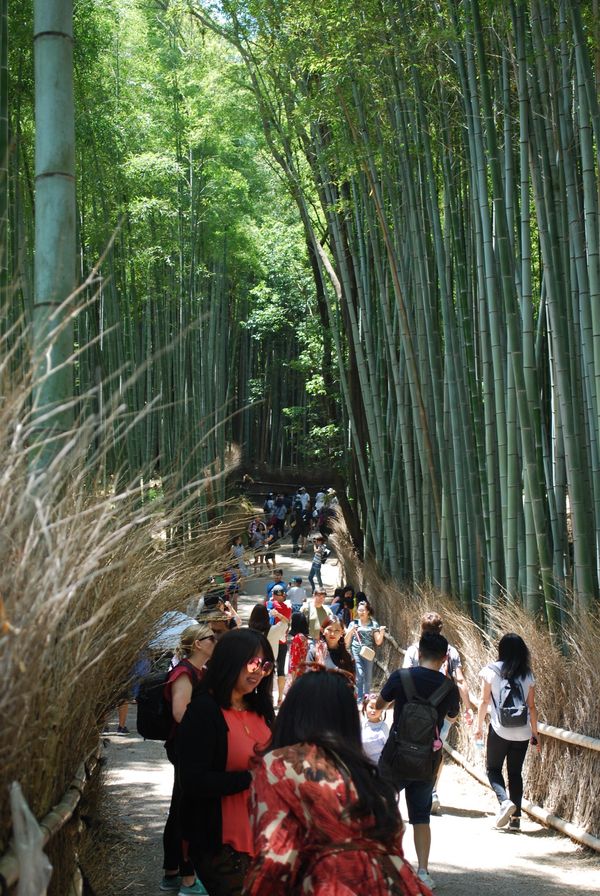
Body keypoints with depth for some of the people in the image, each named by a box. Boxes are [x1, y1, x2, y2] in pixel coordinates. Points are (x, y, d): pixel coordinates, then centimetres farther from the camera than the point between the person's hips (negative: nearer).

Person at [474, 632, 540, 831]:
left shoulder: (491, 670, -4)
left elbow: (484, 701, -2)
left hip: (499, 729, -3)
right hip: (522, 732, 3)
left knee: (492, 768, 11)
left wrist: (479, 726, 8)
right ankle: (515, 816, 9)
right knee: (516, 772, 12)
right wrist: (535, 733, 12)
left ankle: (505, 801, -13)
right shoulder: (527, 675, 3)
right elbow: (531, 706, 4)